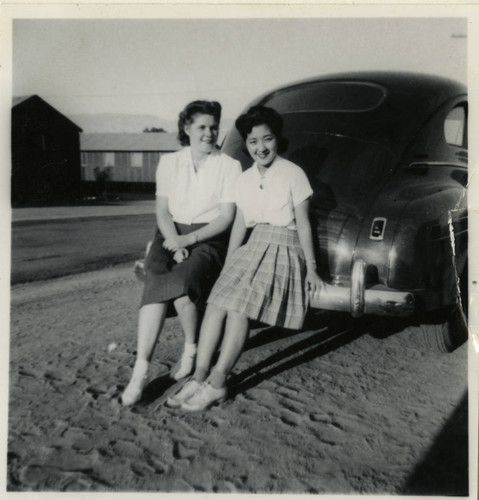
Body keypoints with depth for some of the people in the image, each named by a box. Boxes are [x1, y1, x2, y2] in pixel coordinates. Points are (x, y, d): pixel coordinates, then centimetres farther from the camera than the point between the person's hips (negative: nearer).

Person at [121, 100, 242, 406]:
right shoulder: (169, 162, 12)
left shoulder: (230, 166, 3)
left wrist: (190, 238, -16)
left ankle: (191, 351, -5)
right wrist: (174, 242, -12)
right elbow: (162, 211, 6)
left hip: (209, 237, -2)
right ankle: (141, 370, -25)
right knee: (156, 284, -25)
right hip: (171, 234, 3)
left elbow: (227, 217, -3)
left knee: (180, 282, -30)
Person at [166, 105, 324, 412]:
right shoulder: (245, 179, 14)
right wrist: (228, 266, 14)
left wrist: (311, 268, -1)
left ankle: (217, 383, -18)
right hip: (252, 248, 5)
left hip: (283, 250, -5)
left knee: (239, 308, -24)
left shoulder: (293, 174, -2)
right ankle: (200, 377, -15)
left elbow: (303, 225, 0)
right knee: (217, 303, -17)